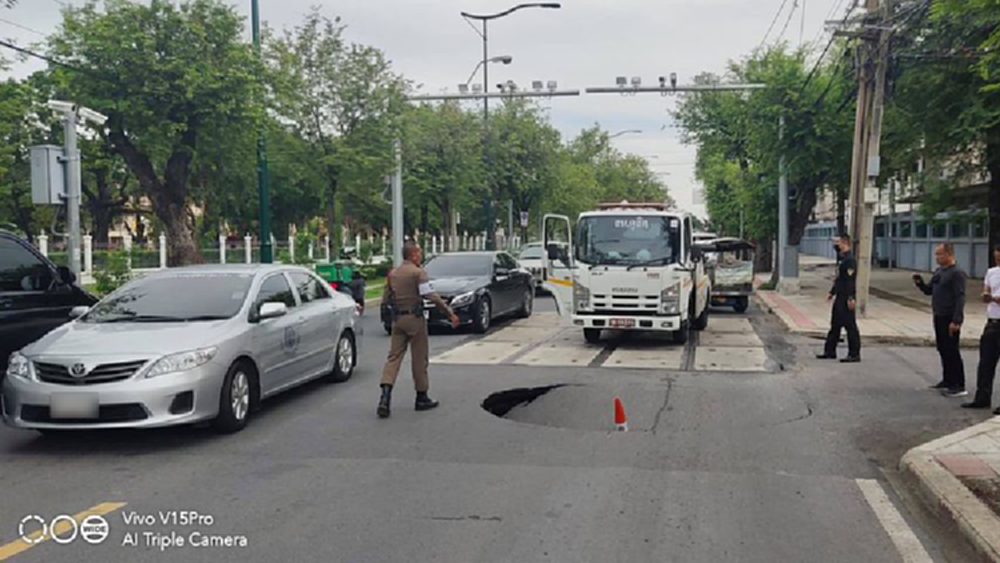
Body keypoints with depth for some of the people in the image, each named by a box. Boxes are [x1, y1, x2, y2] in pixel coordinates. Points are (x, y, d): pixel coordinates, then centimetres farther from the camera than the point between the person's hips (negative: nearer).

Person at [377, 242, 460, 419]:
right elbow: (431, 296, -19)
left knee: (394, 356, 4)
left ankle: (386, 392, -16)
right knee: (419, 358, 5)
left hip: (397, 319, 5)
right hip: (414, 318, -5)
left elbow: (385, 300, 11)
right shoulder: (418, 272, -11)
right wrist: (450, 313, -16)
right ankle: (422, 398, 15)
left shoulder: (393, 274, 9)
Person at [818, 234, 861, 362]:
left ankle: (854, 354, 3)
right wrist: (832, 292, 26)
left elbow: (850, 281, -22)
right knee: (835, 325, 14)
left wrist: (850, 298, -25)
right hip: (839, 297, 10)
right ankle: (830, 352, 21)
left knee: (850, 326, -4)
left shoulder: (850, 260, -17)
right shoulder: (842, 259, 14)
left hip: (846, 299, -10)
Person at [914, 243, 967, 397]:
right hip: (939, 317, 9)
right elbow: (929, 291, 22)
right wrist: (920, 284, 0)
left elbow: (960, 298, -19)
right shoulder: (939, 271, 14)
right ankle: (948, 381, 25)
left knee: (951, 351, -7)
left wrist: (956, 321, -24)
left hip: (950, 319, -9)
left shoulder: (956, 273, -14)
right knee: (943, 350, 15)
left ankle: (959, 386, -2)